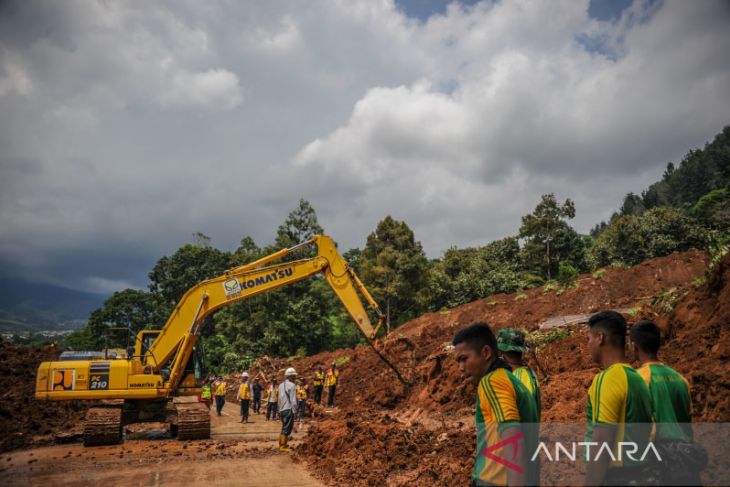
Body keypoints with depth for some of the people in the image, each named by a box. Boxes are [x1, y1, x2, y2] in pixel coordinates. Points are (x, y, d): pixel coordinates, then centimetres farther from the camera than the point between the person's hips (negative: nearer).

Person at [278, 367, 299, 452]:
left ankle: (281, 445, 22)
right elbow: (293, 400, -15)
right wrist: (294, 411, -9)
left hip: (282, 410, 8)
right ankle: (283, 446, 1)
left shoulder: (281, 385, 12)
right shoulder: (292, 385, -12)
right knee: (287, 429, -2)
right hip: (289, 410, -8)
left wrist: (279, 410, 18)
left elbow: (280, 399, 15)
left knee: (284, 428, 17)